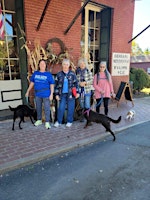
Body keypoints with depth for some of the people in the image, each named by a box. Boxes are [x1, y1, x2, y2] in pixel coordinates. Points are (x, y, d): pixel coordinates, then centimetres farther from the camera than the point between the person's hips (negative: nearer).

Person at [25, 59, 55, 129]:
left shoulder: (48, 74, -2)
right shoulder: (35, 73, 7)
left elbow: (52, 84, -4)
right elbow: (32, 83, 13)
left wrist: (51, 94, -11)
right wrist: (28, 91, 14)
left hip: (46, 94, -4)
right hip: (37, 94, 4)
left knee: (46, 108, -1)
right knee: (38, 108, 15)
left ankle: (47, 122, 9)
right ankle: (39, 120, 32)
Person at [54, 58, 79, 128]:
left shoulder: (72, 74, 1)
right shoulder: (59, 74, 2)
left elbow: (76, 83, 5)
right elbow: (56, 85, 4)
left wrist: (77, 92, -1)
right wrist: (56, 94, 1)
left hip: (71, 94, 0)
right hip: (62, 94, 1)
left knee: (70, 108, 6)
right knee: (61, 108, 2)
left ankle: (69, 121, 20)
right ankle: (59, 121, 17)